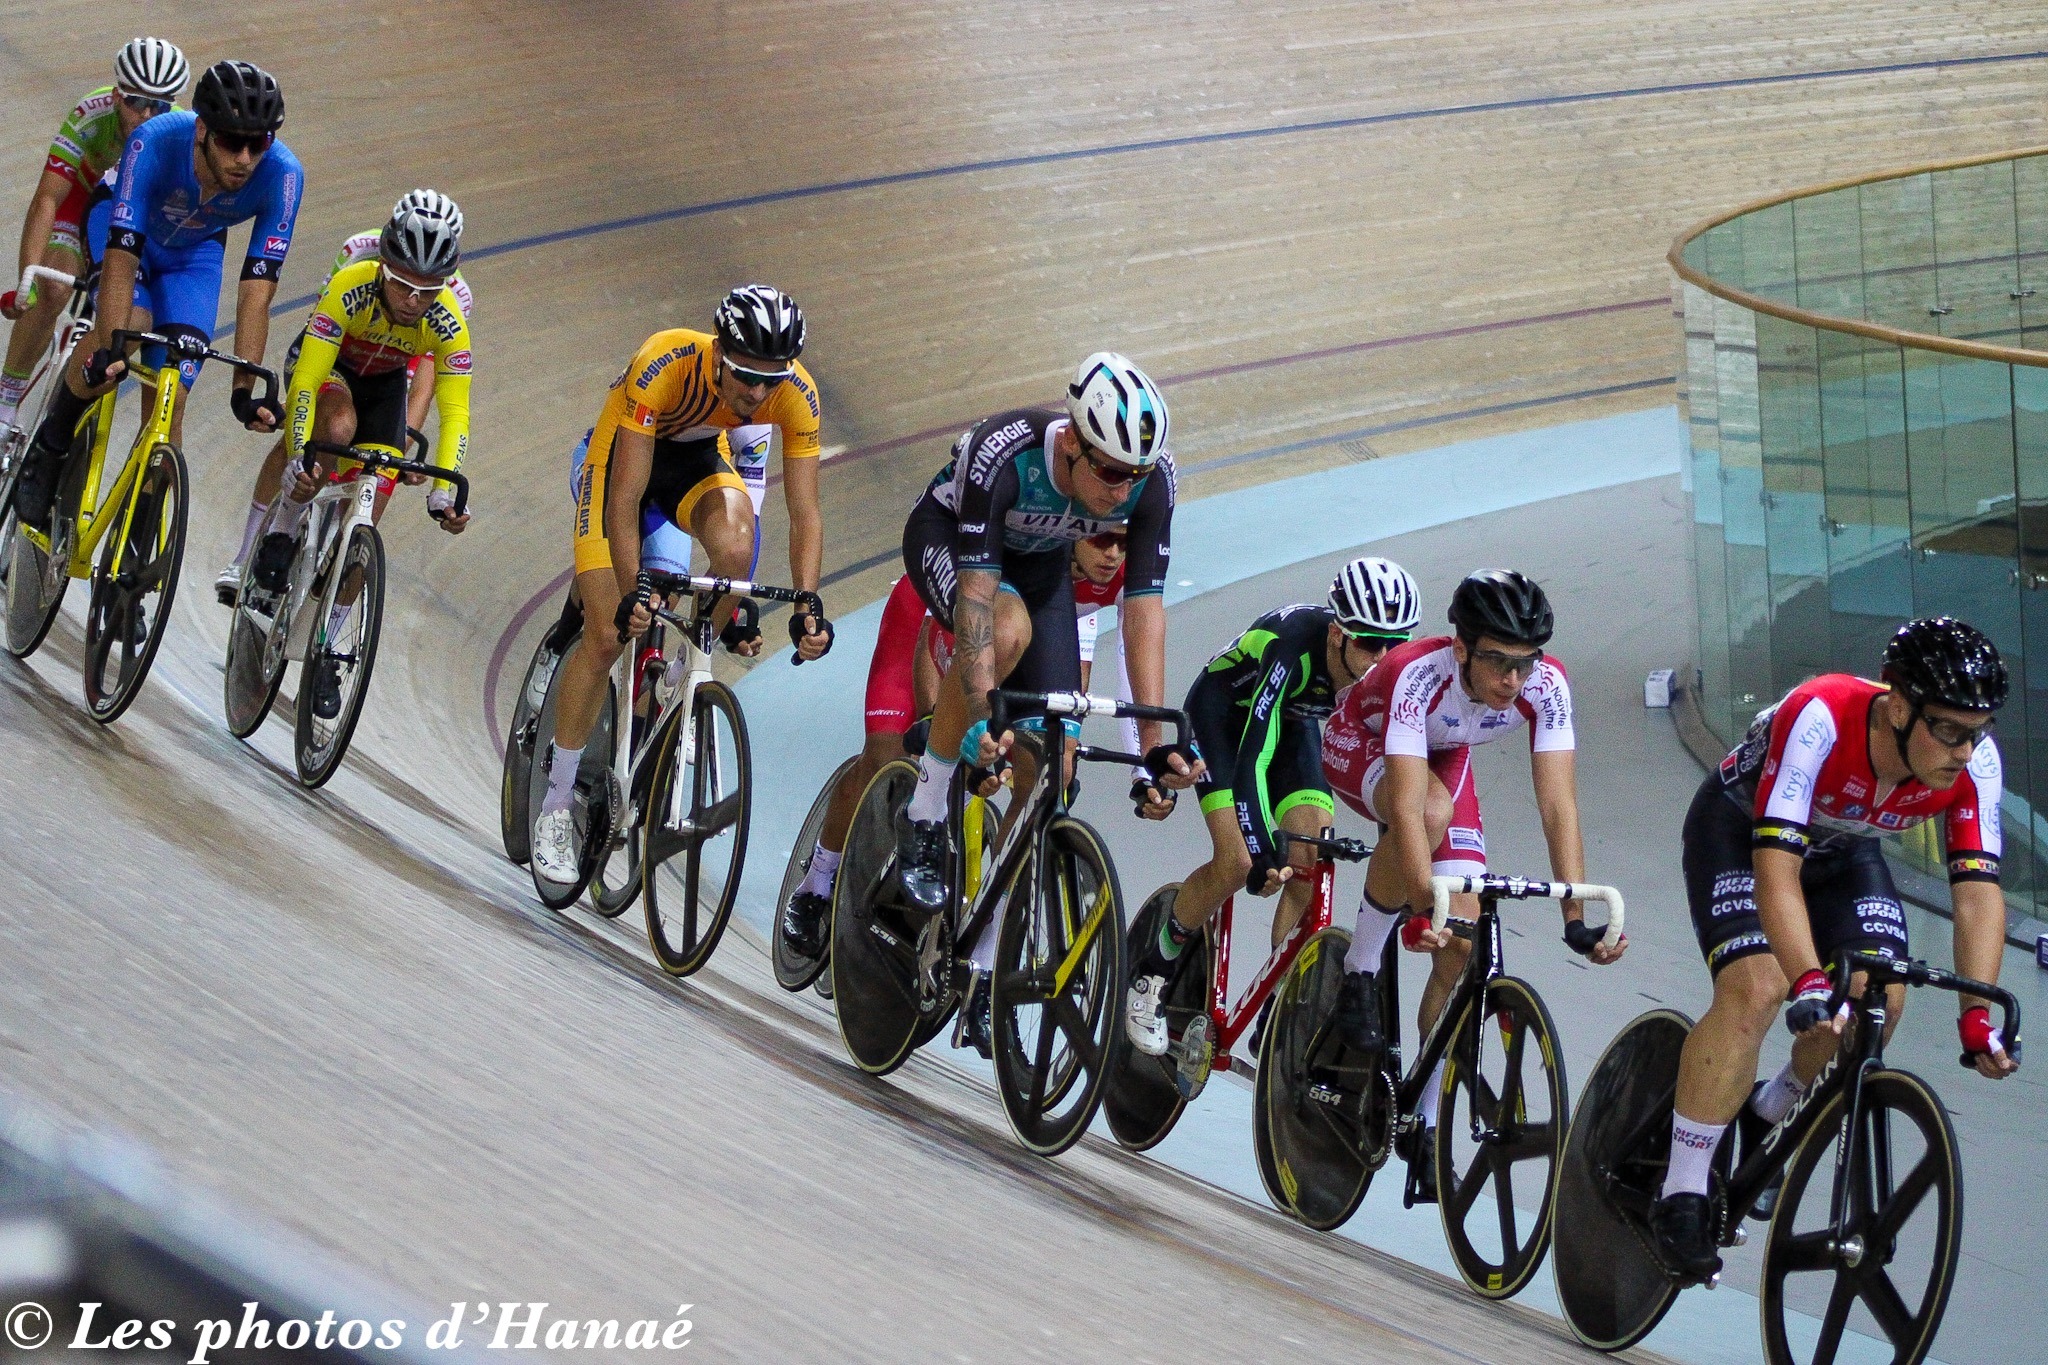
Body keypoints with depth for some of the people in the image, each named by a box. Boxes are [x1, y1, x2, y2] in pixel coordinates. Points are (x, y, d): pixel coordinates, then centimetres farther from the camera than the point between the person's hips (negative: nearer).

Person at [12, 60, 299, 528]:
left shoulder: (282, 175, -35)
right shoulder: (154, 142, -40)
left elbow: (256, 292, -33)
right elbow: (121, 258, -42)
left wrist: (245, 389, -39)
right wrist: (111, 350, -53)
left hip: (194, 252, 2)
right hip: (121, 230, -2)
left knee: (169, 405, -11)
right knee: (122, 331, -32)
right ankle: (49, 447, -8)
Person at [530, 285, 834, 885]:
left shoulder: (796, 395, -28)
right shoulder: (664, 366, -38)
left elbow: (805, 515, -23)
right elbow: (625, 499, -37)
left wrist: (806, 609, -36)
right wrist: (632, 593, -46)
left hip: (698, 457, 3)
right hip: (623, 453, -3)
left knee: (734, 542, -33)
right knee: (607, 636, -11)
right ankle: (556, 807, 3)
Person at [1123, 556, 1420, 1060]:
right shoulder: (1292, 645, -40)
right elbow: (1254, 754, -42)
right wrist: (1262, 850, -50)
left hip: (1291, 721, 5)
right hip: (1222, 713, -5)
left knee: (1310, 870, -12)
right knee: (1237, 864, -20)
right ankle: (1153, 970, 2)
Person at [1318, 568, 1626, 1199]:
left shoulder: (1545, 686, -30)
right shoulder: (1418, 676, -41)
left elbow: (1558, 805, -31)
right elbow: (1408, 809, -46)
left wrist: (1577, 916, -40)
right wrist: (1426, 906, -57)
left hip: (1445, 759, 4)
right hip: (1359, 747, -4)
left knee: (1462, 944, -8)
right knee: (1435, 811, -39)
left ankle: (1426, 1126, 3)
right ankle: (1360, 973, -19)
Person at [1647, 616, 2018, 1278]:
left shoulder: (1975, 763, -26)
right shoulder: (1819, 720, -40)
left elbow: (1978, 889, -25)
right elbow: (1777, 866, -44)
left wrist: (1976, 1015, -37)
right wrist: (1810, 986, -54)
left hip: (1841, 849, 5)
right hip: (1740, 828, -5)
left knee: (1881, 999, -15)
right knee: (1755, 987, -26)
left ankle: (1769, 1116, 13)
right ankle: (1680, 1196, -18)